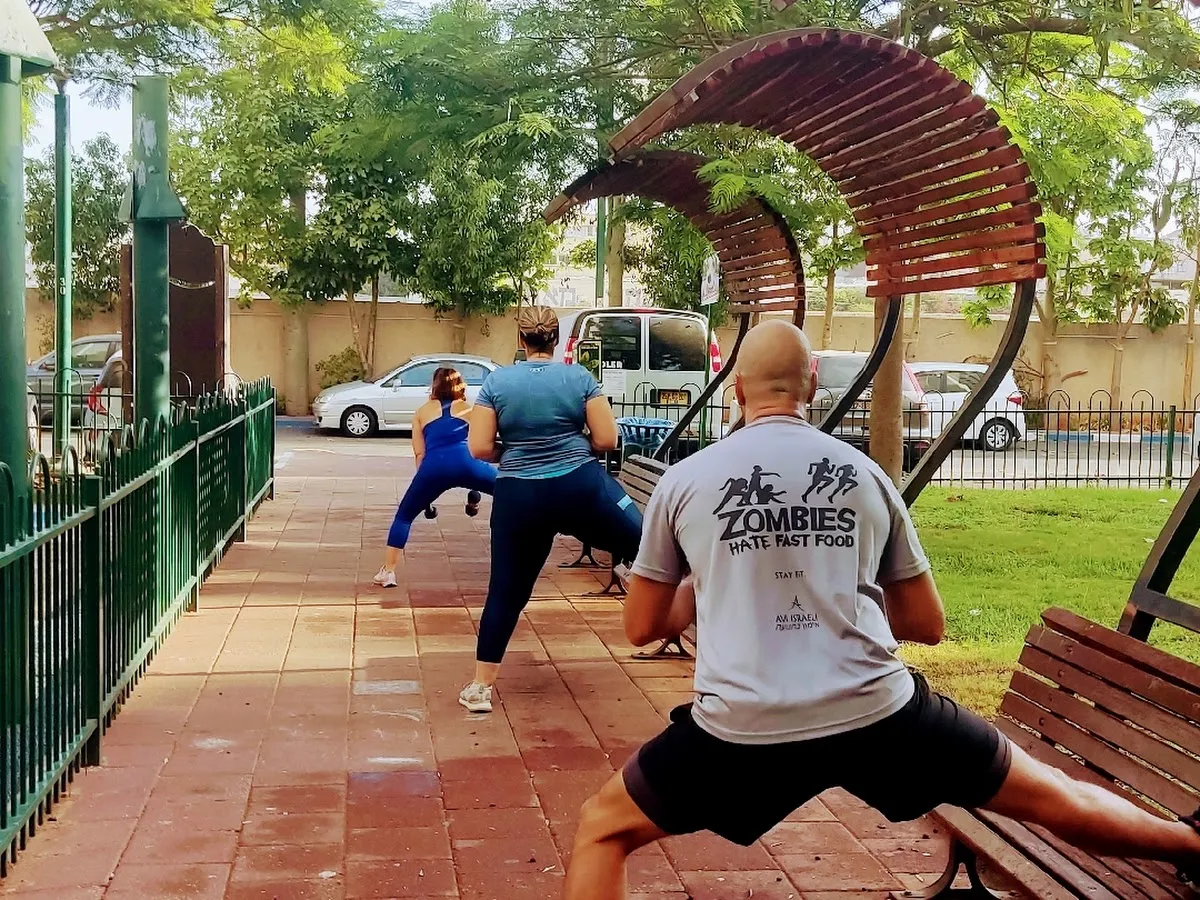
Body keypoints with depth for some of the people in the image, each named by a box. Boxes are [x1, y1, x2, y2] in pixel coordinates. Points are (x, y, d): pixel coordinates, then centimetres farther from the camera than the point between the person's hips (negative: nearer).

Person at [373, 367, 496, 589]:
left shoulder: (422, 411, 29)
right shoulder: (468, 408, 30)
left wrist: (425, 496, 25)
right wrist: (474, 488, 33)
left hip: (435, 466, 1)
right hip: (465, 462, 0)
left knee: (404, 515, 20)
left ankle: (387, 572, 12)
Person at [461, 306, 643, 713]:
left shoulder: (496, 382, 1)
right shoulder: (579, 377, -1)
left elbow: (479, 448, -2)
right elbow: (607, 439, -2)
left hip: (519, 498, 2)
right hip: (582, 487, -1)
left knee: (506, 591, 11)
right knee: (646, 543, 16)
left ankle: (480, 687, 16)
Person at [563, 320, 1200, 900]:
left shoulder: (683, 481, 6)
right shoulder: (865, 474, 10)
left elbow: (641, 627, 15)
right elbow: (929, 626, 17)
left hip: (743, 731, -2)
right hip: (878, 712, 2)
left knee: (601, 829, 18)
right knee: (1045, 794, 25)